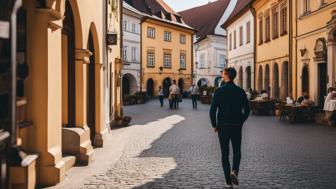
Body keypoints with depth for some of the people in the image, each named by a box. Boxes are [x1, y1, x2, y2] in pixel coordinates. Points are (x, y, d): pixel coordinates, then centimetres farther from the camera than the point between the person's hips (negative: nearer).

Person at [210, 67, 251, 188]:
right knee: (237, 151, 18)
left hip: (223, 126, -1)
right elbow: (247, 110, 0)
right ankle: (234, 171, -8)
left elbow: (212, 110, -11)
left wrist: (214, 125, 1)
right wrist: (241, 121, 13)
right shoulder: (240, 91, 0)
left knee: (225, 153, 8)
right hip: (237, 126, 1)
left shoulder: (219, 91, -7)